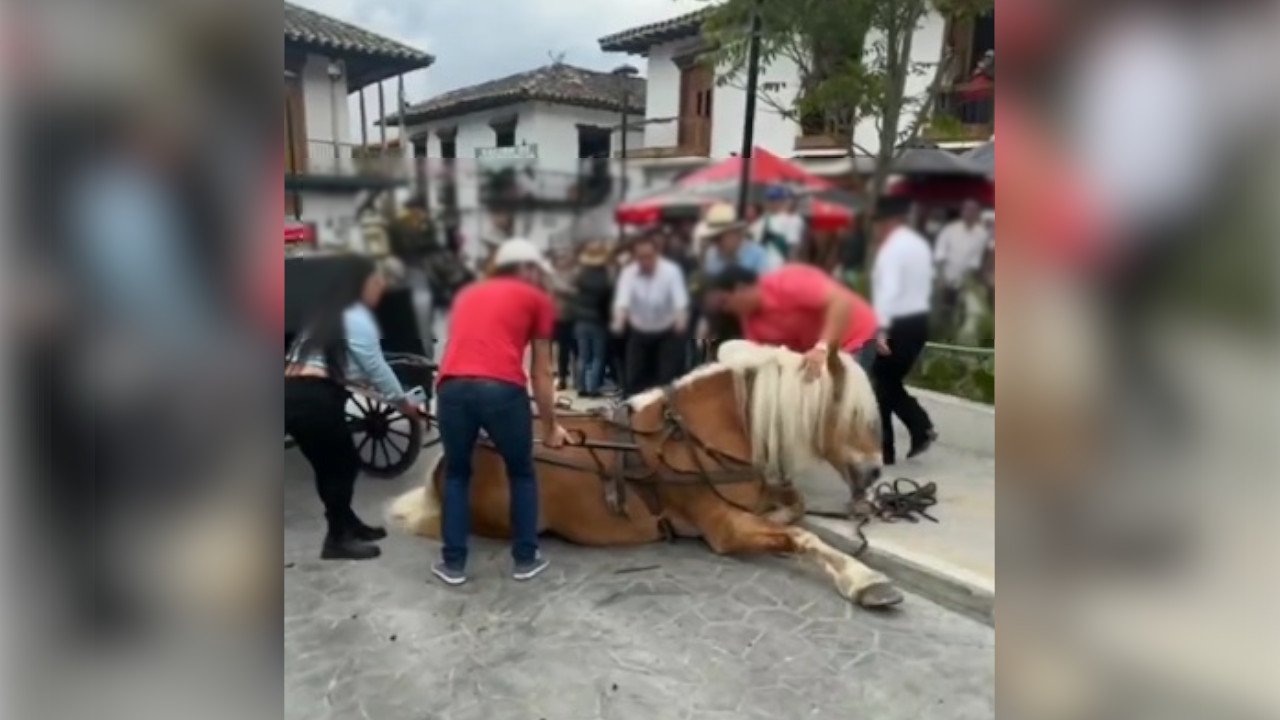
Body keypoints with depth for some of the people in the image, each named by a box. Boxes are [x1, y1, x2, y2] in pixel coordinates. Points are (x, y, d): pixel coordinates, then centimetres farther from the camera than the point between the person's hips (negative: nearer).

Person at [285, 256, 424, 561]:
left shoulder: (328, 314, 23)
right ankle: (336, 540, 12)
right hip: (313, 397, -9)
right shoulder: (356, 317, -4)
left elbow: (359, 369, 23)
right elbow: (376, 368, -2)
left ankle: (348, 526, 32)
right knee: (343, 465, 5)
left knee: (329, 465, 19)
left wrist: (393, 397, 23)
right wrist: (403, 401, 11)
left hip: (292, 395, 9)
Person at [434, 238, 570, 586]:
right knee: (521, 474, 19)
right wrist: (550, 425, 26)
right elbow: (541, 371, 17)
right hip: (502, 389, -3)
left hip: (452, 387, 4)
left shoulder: (467, 293, 31)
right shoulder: (537, 299, 18)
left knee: (456, 474, 23)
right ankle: (526, 558, 27)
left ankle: (453, 563, 25)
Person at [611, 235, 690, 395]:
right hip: (639, 332, 2)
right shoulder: (628, 273, -15)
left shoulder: (671, 271, -20)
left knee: (668, 377, -6)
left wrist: (681, 321, -52)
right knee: (634, 377, 5)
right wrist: (619, 322, -49)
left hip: (668, 332, -2)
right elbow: (622, 301, -29)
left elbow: (680, 300, -31)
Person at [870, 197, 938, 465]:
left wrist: (881, 328, -35)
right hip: (919, 320, 9)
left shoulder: (891, 248, -15)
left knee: (882, 384, 3)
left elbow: (888, 289, -28)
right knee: (890, 381, 19)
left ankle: (883, 450, 8)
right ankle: (922, 428, 8)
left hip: (900, 324, -9)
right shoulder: (920, 244, 14)